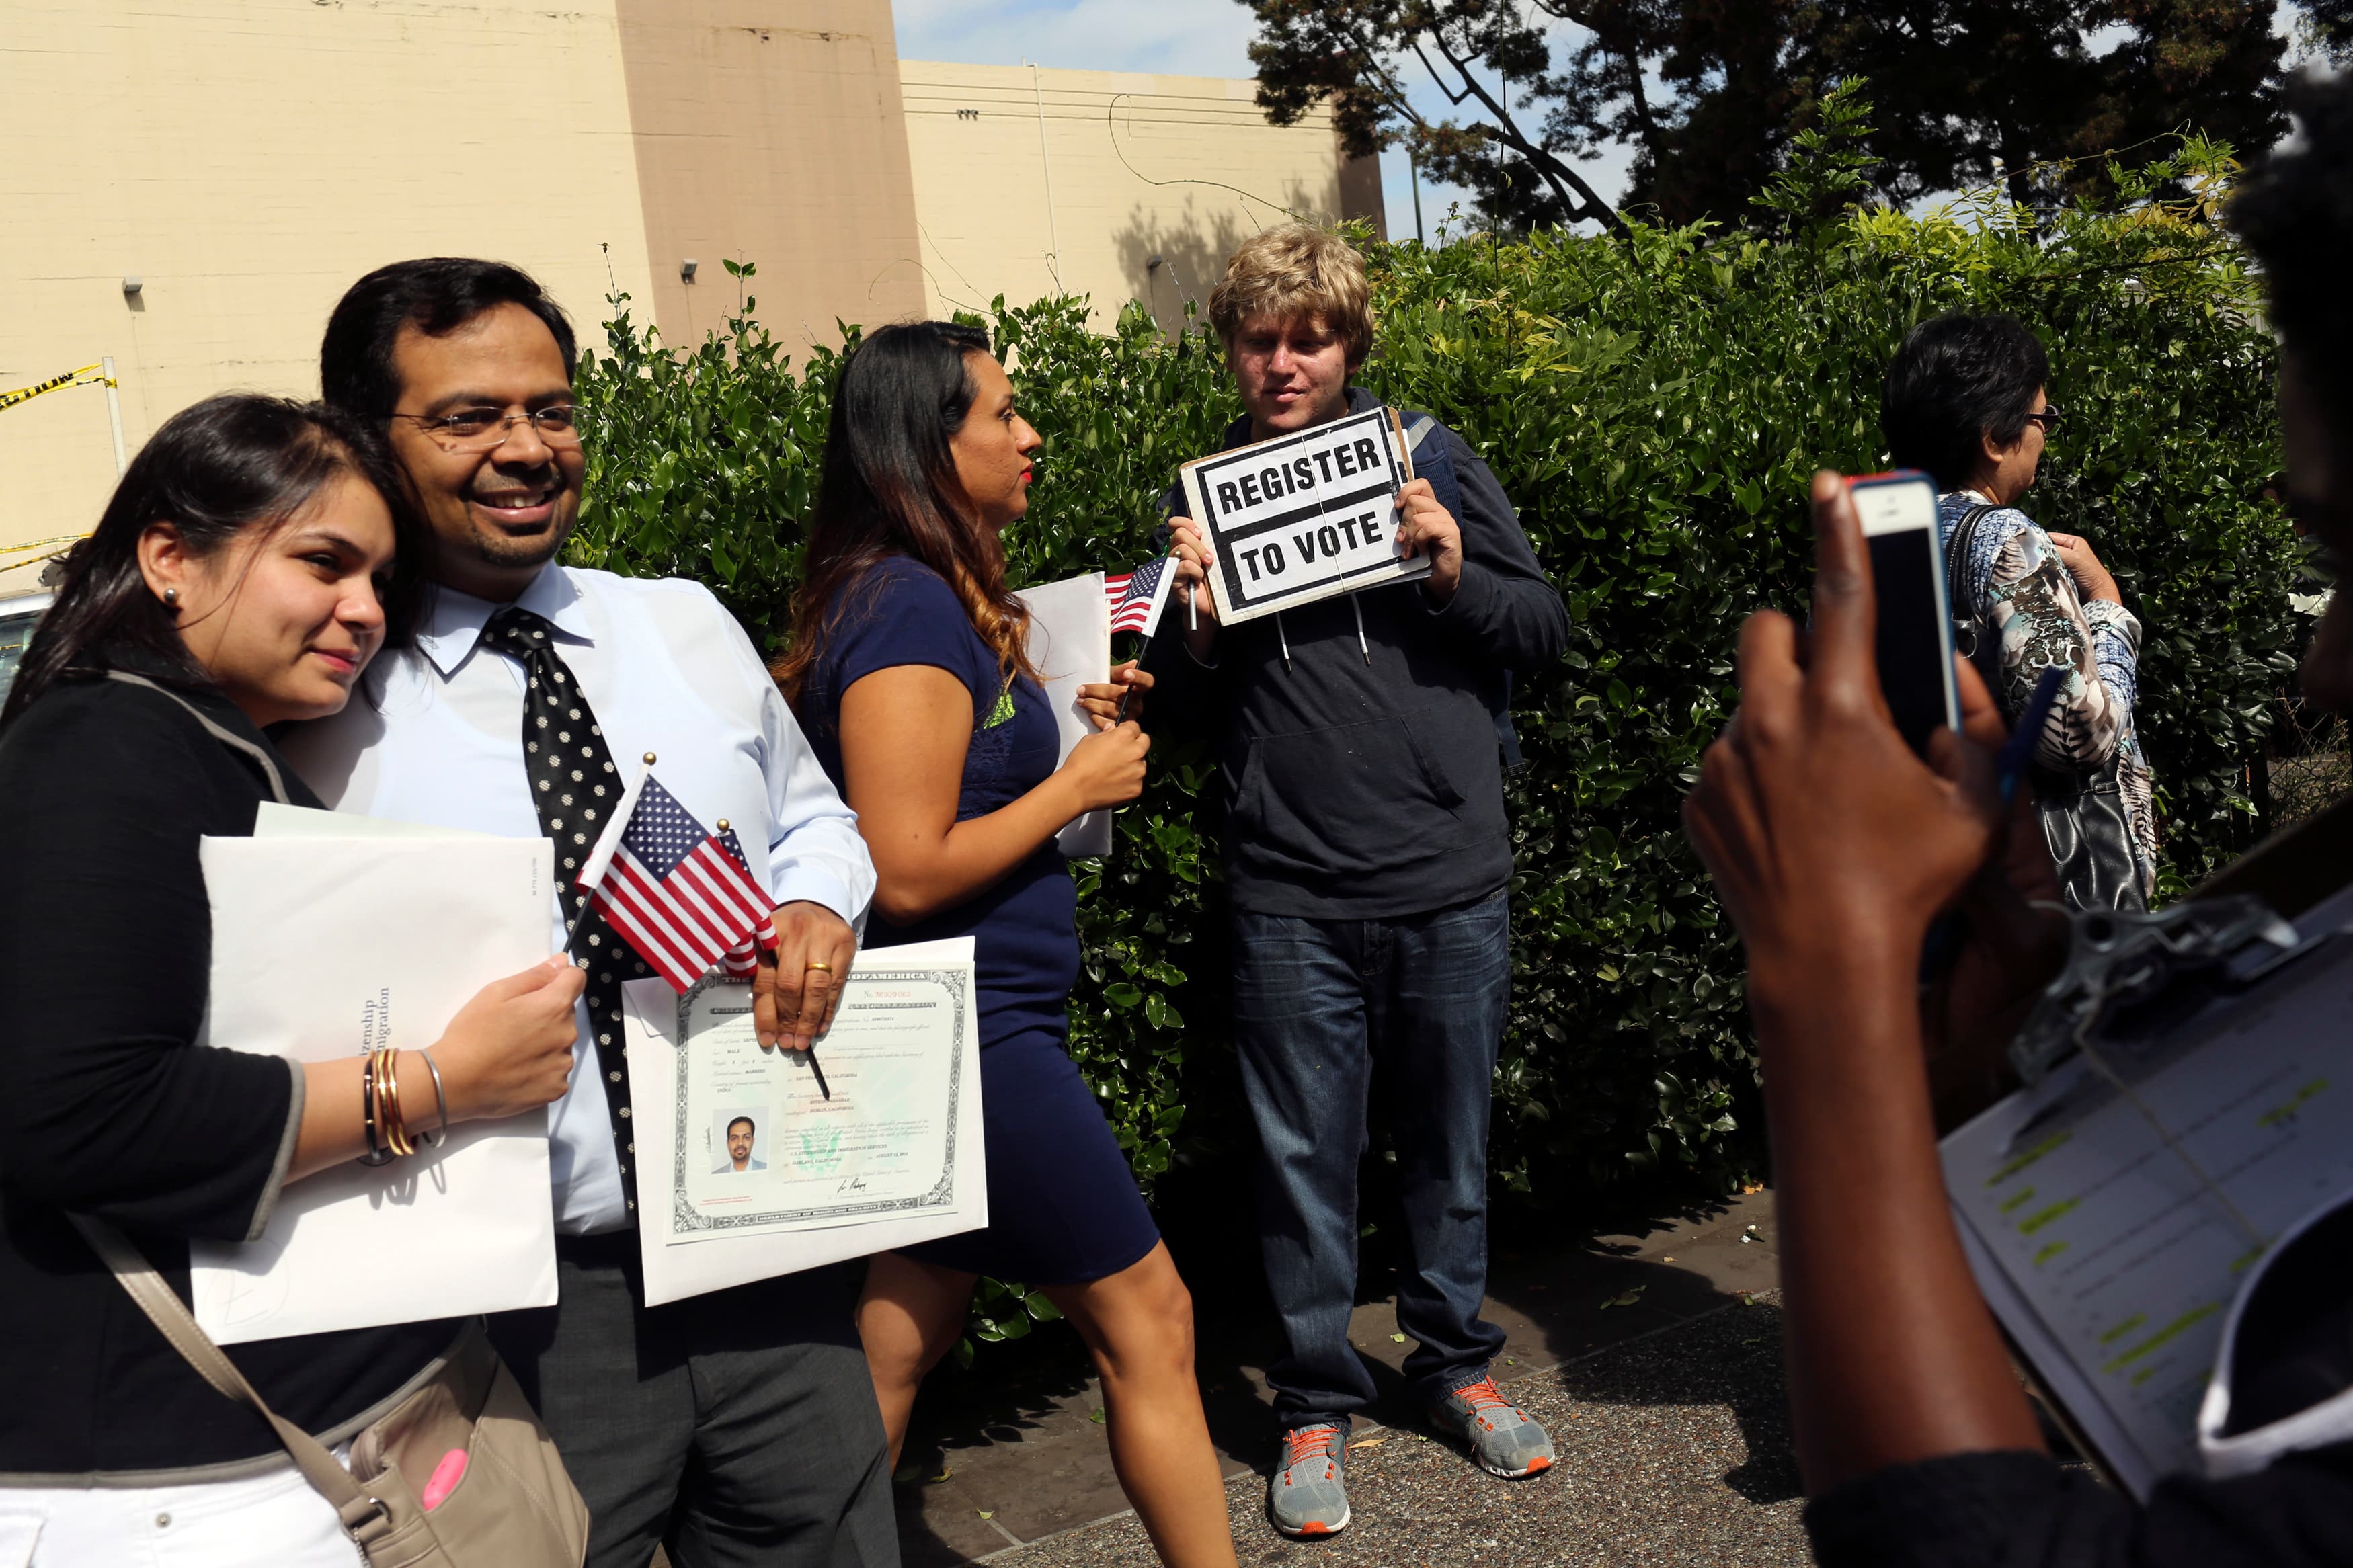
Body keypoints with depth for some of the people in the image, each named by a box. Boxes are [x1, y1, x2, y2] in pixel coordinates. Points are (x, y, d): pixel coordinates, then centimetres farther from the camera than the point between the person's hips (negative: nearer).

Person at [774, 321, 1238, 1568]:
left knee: (898, 1338, 14)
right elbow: (906, 870, -23)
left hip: (954, 1039, 9)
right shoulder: (910, 607, -19)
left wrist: (1072, 731, 9)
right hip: (973, 1030, -9)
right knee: (1145, 1321, 4)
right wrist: (1075, 787, -13)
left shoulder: (936, 595, 12)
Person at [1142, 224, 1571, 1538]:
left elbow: (1549, 628, 4)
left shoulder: (1430, 455, 3)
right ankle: (1318, 1400, 23)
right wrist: (1199, 625, -11)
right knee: (1306, 1158, 7)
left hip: (1453, 885, 0)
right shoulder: (1206, 494, 6)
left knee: (1452, 1141, 14)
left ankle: (1457, 1361, 33)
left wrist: (1454, 568, -14)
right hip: (1293, 905, 0)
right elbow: (1189, 712, 9)